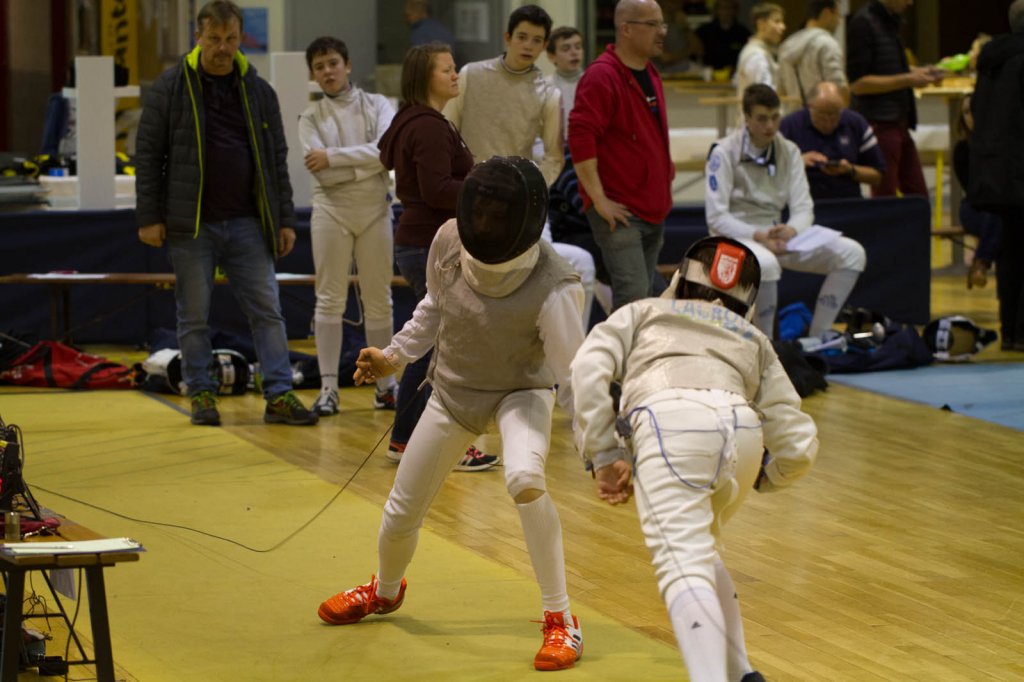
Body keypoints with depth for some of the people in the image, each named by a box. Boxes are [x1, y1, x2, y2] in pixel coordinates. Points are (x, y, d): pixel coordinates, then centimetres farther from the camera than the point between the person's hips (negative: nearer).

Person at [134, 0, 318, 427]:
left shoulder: (258, 91, 8)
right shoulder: (171, 87, -2)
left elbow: (277, 161, 12)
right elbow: (148, 155, -1)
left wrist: (285, 220, 7)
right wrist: (149, 217, -7)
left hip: (247, 224, 3)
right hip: (190, 226, -2)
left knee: (267, 310, 0)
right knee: (194, 316, 4)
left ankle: (279, 396, 3)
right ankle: (202, 396, 14)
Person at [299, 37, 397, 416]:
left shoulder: (377, 106, 2)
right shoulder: (311, 118, 2)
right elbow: (321, 171, -12)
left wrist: (334, 156, -17)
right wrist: (370, 164, -14)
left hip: (375, 211, 1)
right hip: (331, 213, -1)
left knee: (379, 301, 7)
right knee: (330, 300, -1)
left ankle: (385, 385, 14)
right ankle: (328, 388, 1)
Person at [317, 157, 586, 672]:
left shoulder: (552, 287, -32)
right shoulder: (449, 240, -18)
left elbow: (575, 378, -27)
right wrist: (394, 358, 2)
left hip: (521, 392, -4)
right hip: (453, 392, 4)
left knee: (524, 480, -36)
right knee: (401, 513, 12)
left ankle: (560, 621, -19)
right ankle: (385, 590, 49)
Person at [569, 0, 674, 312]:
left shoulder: (650, 75, 15)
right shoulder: (601, 76, -14)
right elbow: (580, 138, -20)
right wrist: (599, 199, -20)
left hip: (654, 211, 9)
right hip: (620, 212, -9)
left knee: (643, 298, 11)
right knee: (632, 296, -16)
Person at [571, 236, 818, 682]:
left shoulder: (642, 313, 35)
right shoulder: (754, 340, 37)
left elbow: (589, 369, 13)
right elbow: (798, 447, 25)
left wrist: (603, 456, 9)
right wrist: (761, 477, 46)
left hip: (669, 422, -3)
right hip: (743, 429, 3)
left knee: (685, 571, -15)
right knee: (696, 552, 29)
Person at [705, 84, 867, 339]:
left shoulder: (789, 152, 6)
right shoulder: (724, 153, -10)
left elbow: (803, 208, 1)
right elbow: (716, 218, -15)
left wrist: (791, 230, -23)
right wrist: (759, 237, -27)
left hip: (777, 235, 6)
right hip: (736, 237, -6)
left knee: (852, 253, -13)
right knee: (765, 264, -42)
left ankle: (817, 338, -9)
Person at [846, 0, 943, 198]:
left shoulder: (889, 20, 13)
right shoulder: (863, 23, -14)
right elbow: (858, 83, -17)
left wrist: (918, 72, 7)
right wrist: (908, 80, -17)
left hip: (898, 122, 9)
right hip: (877, 122, -9)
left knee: (918, 196, 9)